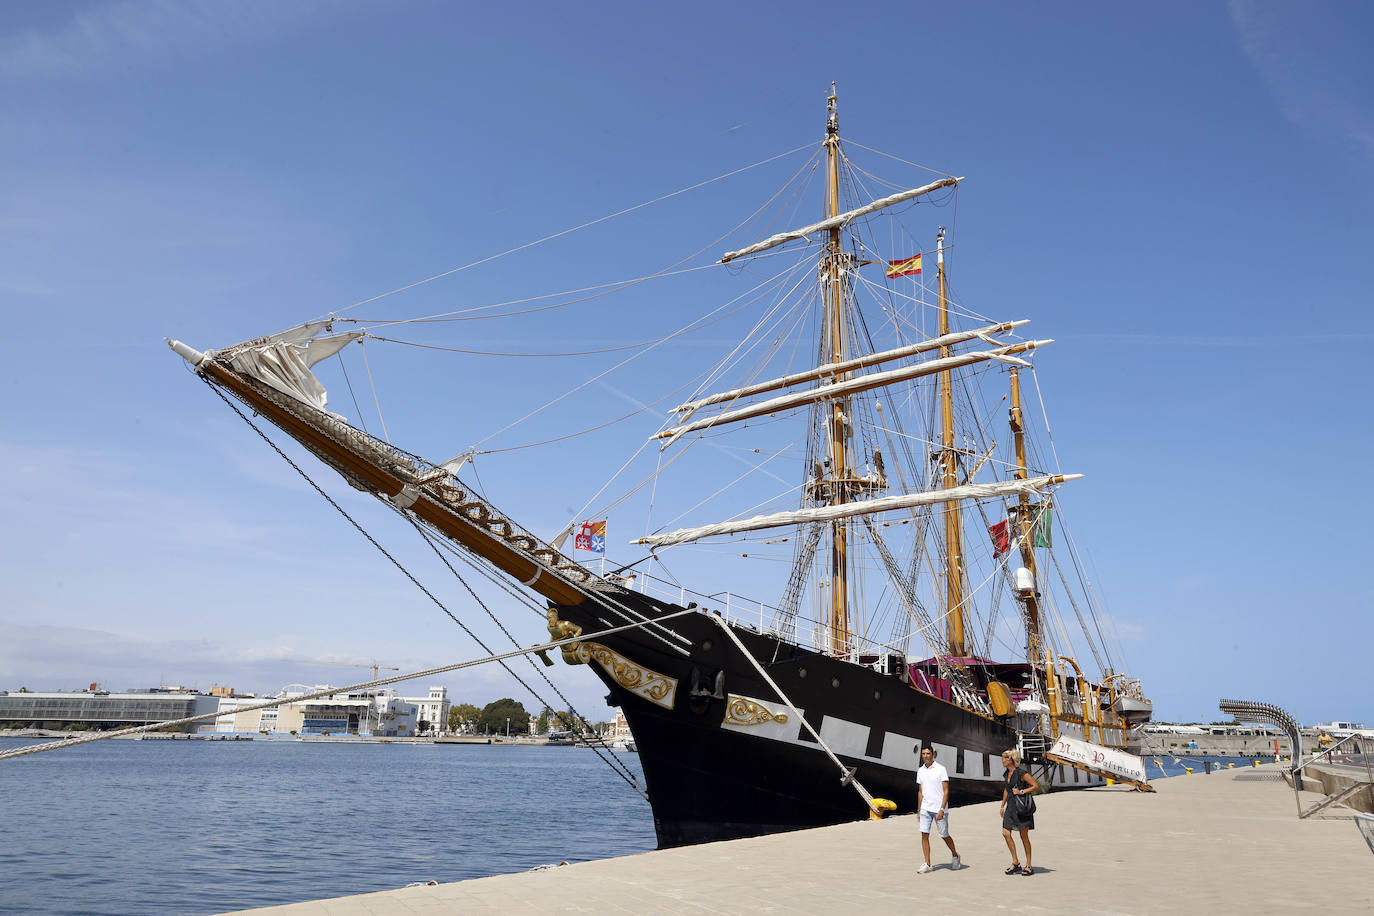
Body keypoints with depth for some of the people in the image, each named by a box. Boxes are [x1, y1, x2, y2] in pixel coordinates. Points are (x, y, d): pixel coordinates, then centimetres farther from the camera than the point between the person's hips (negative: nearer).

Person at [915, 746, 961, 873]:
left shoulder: (941, 769, -9)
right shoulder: (920, 771, 8)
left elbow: (946, 791, -10)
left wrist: (942, 810, -18)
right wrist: (919, 810, 13)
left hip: (939, 809, -4)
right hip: (925, 809, 4)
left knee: (944, 836, 6)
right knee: (924, 834, -6)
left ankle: (955, 855, 32)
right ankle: (927, 864, 0)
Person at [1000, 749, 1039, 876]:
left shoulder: (1021, 772, -13)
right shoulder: (1007, 774, 11)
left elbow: (1036, 786, -13)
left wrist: (1021, 792, -19)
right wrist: (1002, 806, 24)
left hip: (1022, 807, -7)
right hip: (1011, 807, 7)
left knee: (1024, 836, 0)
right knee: (1006, 833, -2)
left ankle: (1028, 866, 11)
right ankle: (1015, 863, 9)